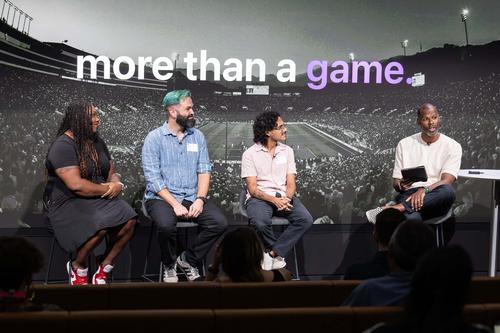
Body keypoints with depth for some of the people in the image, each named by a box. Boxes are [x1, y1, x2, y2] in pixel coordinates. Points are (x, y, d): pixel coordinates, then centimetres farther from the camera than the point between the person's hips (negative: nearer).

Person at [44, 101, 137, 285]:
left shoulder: (97, 142, 13)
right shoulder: (63, 146, -13)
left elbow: (112, 172, 19)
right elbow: (76, 185, -22)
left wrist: (116, 183, -5)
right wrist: (107, 189, -13)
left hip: (99, 199, 7)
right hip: (68, 203, -7)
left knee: (129, 220, -21)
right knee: (100, 226, -35)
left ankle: (104, 270, -8)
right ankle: (78, 267, -7)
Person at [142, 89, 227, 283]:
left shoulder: (198, 136, 10)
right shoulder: (154, 138, -3)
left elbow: (204, 171, 5)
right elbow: (153, 178, -10)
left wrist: (200, 199, -12)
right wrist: (175, 204, -19)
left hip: (192, 198, 4)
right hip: (161, 198, -4)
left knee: (220, 223, -20)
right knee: (166, 225, -35)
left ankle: (188, 260, 3)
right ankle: (169, 265, -4)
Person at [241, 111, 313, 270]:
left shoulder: (287, 151, 11)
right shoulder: (250, 154, -1)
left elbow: (291, 183, 6)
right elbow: (253, 189, -7)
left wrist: (286, 199, -16)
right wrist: (274, 200, -22)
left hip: (283, 197, 4)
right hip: (259, 197, -4)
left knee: (306, 219, -25)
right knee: (260, 223, -37)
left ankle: (272, 253, -18)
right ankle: (277, 254, -6)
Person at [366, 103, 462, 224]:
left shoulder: (453, 146, 8)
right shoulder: (405, 144, 14)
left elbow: (446, 181, -7)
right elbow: (395, 183, 13)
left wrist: (425, 190, -27)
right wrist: (400, 185, -13)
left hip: (435, 199, 1)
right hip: (409, 194, -1)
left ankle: (395, 208, -39)